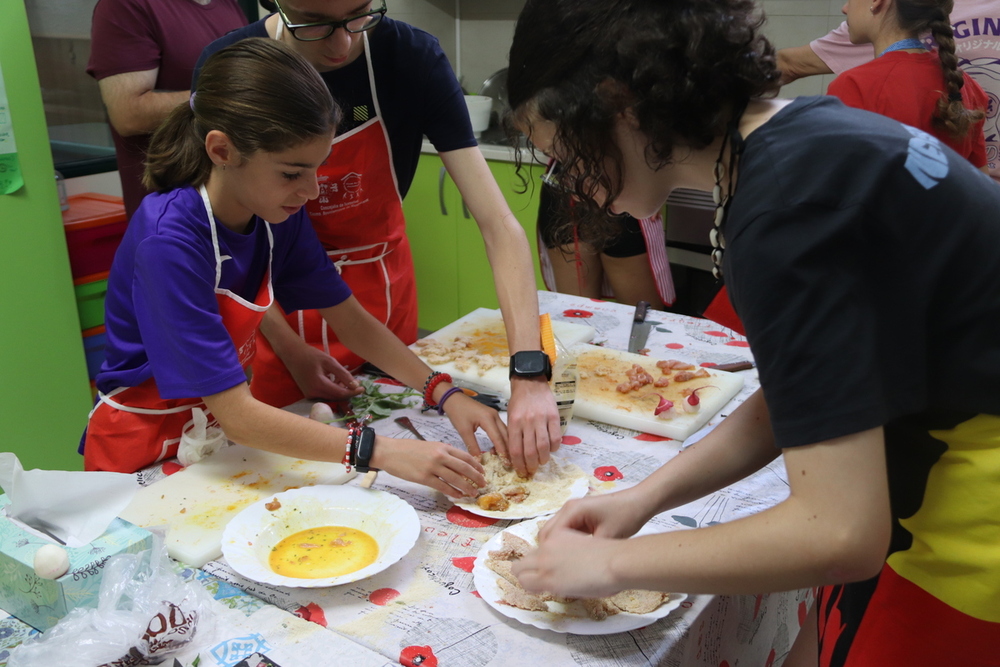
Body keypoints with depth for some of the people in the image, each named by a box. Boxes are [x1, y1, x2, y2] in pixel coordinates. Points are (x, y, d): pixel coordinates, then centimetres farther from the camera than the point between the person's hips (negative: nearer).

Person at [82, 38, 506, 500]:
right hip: (141, 455, -4)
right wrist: (382, 452, -36)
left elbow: (350, 319, -1)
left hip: (222, 437, 4)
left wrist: (444, 394, -13)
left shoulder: (280, 216, -10)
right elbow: (237, 416, -31)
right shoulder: (168, 241, -30)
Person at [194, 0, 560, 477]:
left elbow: (498, 223, -25)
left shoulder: (411, 57, -19)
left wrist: (529, 374, -35)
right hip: (277, 311, 0)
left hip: (385, 294, 1)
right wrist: (289, 348, -15)